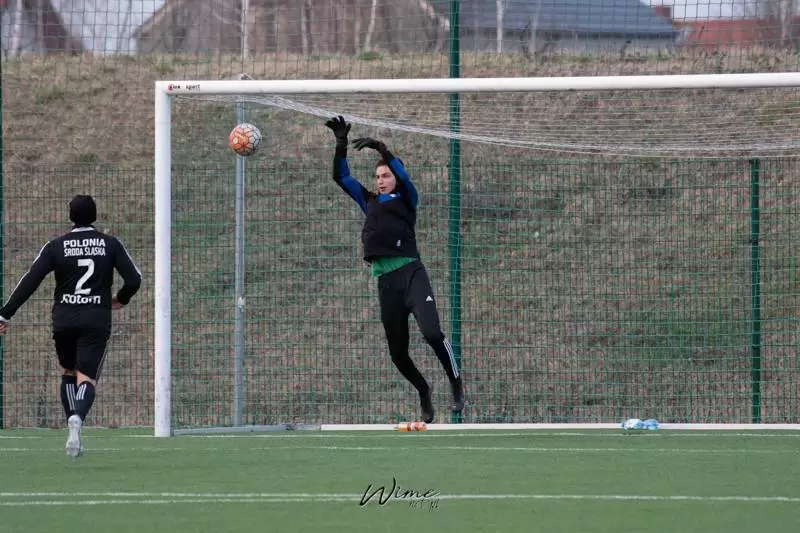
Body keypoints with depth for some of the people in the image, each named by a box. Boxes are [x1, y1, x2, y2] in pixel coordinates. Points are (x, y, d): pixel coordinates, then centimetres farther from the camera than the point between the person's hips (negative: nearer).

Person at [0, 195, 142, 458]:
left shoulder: (56, 247, 1)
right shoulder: (110, 244, 3)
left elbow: (30, 281, -4)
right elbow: (134, 279, 0)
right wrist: (121, 300, 21)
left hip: (64, 320, 1)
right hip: (97, 320, -1)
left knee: (69, 373, 22)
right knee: (86, 377, -7)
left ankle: (73, 424, 12)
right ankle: (78, 419, -37)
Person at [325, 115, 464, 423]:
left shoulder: (406, 199, 9)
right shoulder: (370, 202, 22)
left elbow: (404, 176, -10)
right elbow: (341, 178, 19)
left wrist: (380, 149, -21)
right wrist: (341, 145, 5)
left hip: (410, 273, -5)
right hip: (385, 280, 5)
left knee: (431, 331, -24)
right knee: (397, 352, 7)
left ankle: (456, 384, -6)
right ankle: (423, 392, 31)